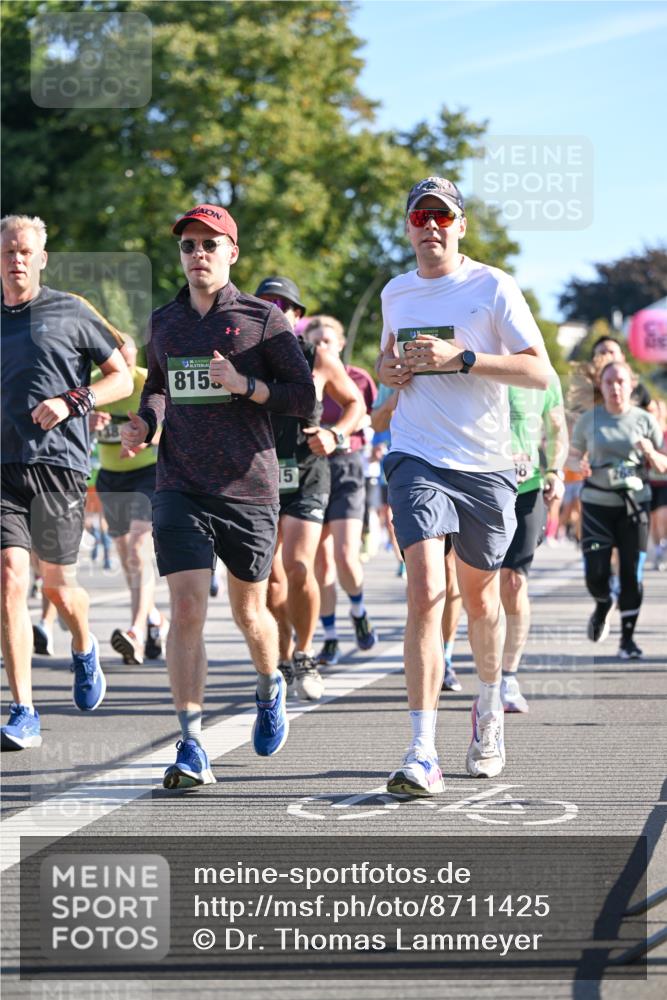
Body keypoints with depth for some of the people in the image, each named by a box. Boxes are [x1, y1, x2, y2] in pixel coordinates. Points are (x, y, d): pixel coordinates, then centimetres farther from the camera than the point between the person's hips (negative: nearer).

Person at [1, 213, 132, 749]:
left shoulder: (71, 312, 3)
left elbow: (122, 377, 5)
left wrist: (72, 401, -9)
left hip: (60, 463, -2)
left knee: (58, 585, 3)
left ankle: (84, 650, 41)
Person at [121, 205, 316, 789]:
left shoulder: (263, 319, -1)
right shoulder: (164, 323, 10)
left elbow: (304, 398, -3)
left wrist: (244, 384, -18)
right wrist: (143, 423, 7)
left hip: (249, 487, -2)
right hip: (180, 488, 2)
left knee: (249, 611, 12)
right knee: (187, 610, -12)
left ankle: (271, 688, 44)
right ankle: (192, 747, -12)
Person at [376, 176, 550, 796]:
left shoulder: (492, 287, -3)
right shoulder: (394, 294, 10)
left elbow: (539, 373, -9)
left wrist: (462, 356, -20)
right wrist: (387, 368, 5)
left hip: (485, 465, -1)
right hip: (418, 459, 1)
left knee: (479, 594, 14)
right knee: (425, 591, -17)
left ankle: (489, 711, 43)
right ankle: (423, 753, -22)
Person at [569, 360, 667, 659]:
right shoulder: (589, 420, 4)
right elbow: (573, 455, 13)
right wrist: (580, 465, -10)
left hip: (635, 502, 0)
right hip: (597, 502, 0)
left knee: (632, 572, -4)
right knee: (596, 574, -9)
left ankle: (627, 639, 8)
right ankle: (603, 604, 26)